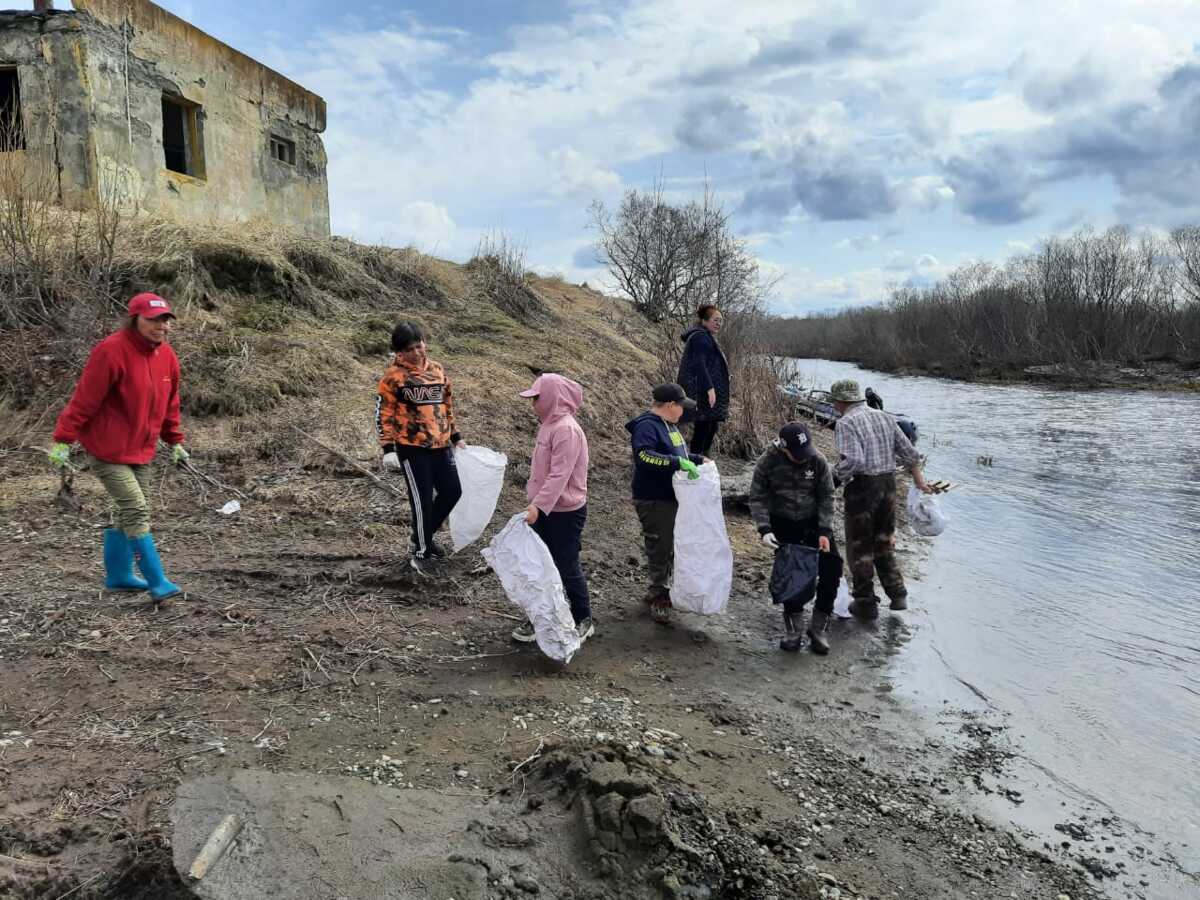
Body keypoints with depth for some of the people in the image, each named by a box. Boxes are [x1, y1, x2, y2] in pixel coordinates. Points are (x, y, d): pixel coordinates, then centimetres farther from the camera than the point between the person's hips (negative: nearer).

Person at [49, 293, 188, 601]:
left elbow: (169, 403, 15)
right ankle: (157, 582, -5)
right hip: (108, 451, -7)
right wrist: (63, 440, -16)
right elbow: (84, 398, -17)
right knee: (137, 512, -11)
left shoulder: (167, 355, 4)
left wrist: (175, 442, 16)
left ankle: (118, 576, 29)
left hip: (142, 451, 7)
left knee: (126, 513, 15)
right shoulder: (111, 351, -18)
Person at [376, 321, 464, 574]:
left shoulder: (437, 369, 9)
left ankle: (424, 536, 31)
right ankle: (422, 552, 16)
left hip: (440, 445, 6)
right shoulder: (394, 376, -7)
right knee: (422, 499, -1)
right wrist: (388, 449, -12)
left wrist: (456, 437, 19)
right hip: (412, 448, -6)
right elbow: (383, 413, -7)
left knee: (452, 491, 10)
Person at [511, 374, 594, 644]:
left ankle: (583, 620, 22)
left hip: (565, 512, -9)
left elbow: (559, 475, -28)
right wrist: (535, 504, 17)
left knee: (567, 568, 4)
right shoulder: (549, 425, 9)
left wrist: (538, 505, -34)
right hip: (544, 510, 9)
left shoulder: (566, 429, -21)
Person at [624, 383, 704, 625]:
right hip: (654, 501, -10)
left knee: (669, 547, 18)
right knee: (660, 549, 0)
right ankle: (660, 597, 14)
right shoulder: (647, 426, -18)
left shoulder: (668, 425, 13)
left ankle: (658, 591, 33)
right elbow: (644, 455, -35)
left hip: (672, 498, 10)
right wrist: (678, 462, -38)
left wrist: (697, 459, 13)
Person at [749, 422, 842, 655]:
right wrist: (764, 529, -21)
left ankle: (818, 627, 10)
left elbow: (826, 498, -5)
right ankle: (792, 628, 12)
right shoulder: (768, 462, -15)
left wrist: (825, 532, -13)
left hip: (813, 522, 2)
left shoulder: (818, 461, -12)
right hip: (782, 525, -1)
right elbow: (757, 498, -9)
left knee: (832, 569, -5)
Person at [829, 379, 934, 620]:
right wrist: (919, 480, 22)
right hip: (888, 484, 7)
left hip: (862, 487, -7)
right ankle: (897, 595, 22)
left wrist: (834, 477, -14)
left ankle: (865, 603, 15)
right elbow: (908, 452, 13)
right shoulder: (884, 417, 9)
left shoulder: (846, 423, -13)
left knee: (860, 546, 7)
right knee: (884, 542, 22)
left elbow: (853, 461, -27)